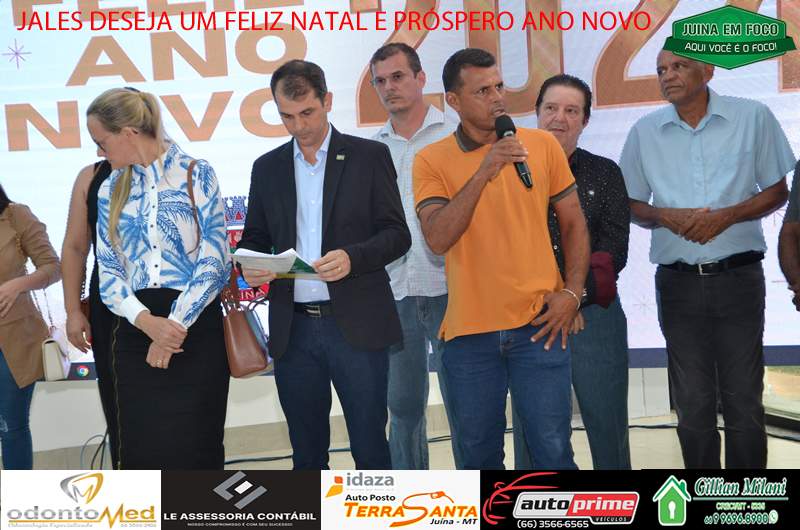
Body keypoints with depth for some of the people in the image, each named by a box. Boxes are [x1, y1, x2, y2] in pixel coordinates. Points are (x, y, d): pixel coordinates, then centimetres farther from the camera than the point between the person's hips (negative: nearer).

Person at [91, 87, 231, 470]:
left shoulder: (196, 174, 0)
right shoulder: (110, 190, 12)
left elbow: (213, 261, -7)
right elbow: (108, 271, 5)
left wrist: (175, 325, -12)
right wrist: (147, 322, -12)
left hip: (196, 325, -3)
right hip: (136, 330, 4)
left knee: (193, 447, 0)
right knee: (140, 448, 4)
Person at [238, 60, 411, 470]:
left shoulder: (369, 156, 2)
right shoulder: (267, 167, 12)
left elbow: (397, 233, -1)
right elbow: (254, 239, 16)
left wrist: (353, 257, -20)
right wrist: (249, 266, -7)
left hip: (357, 325, -3)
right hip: (293, 329, 3)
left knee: (369, 446, 2)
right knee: (306, 450, 12)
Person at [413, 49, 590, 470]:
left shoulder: (542, 144, 3)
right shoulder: (432, 160, 0)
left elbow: (574, 224, 10)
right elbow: (437, 239, -14)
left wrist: (571, 292, -2)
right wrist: (483, 174, -21)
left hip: (538, 324, 0)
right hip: (469, 330, 0)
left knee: (552, 449, 2)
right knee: (480, 453, 12)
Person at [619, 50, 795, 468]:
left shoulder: (752, 117, -1)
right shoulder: (644, 131, 5)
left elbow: (777, 192, 4)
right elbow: (632, 206, 11)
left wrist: (727, 216, -13)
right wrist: (664, 217, -10)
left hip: (738, 277, -2)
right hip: (678, 282, 2)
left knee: (744, 401, 4)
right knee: (692, 404, 10)